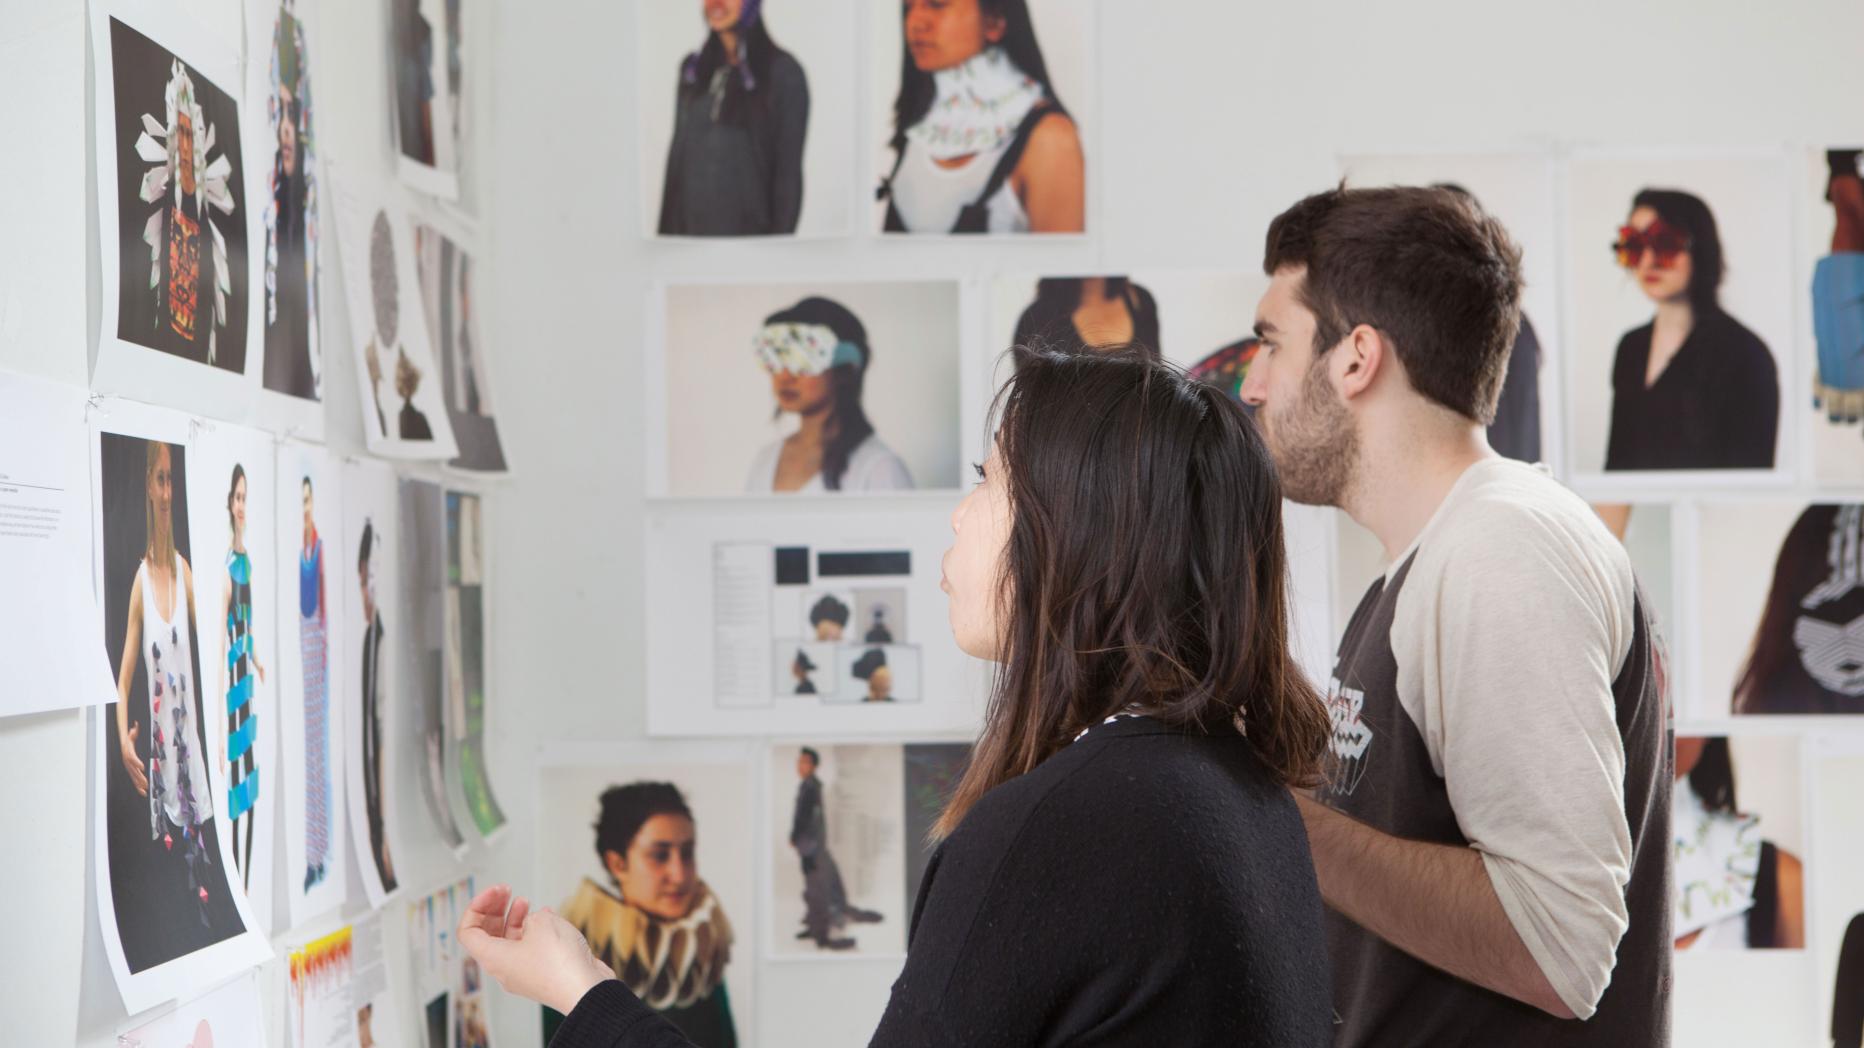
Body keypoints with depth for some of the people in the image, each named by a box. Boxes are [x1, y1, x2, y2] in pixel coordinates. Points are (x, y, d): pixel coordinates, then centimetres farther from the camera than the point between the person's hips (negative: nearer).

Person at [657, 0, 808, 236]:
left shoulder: (783, 72, -5)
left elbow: (790, 171, -6)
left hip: (751, 232, -4)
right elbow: (678, 153, 14)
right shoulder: (692, 68, 11)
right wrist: (665, 232, 10)